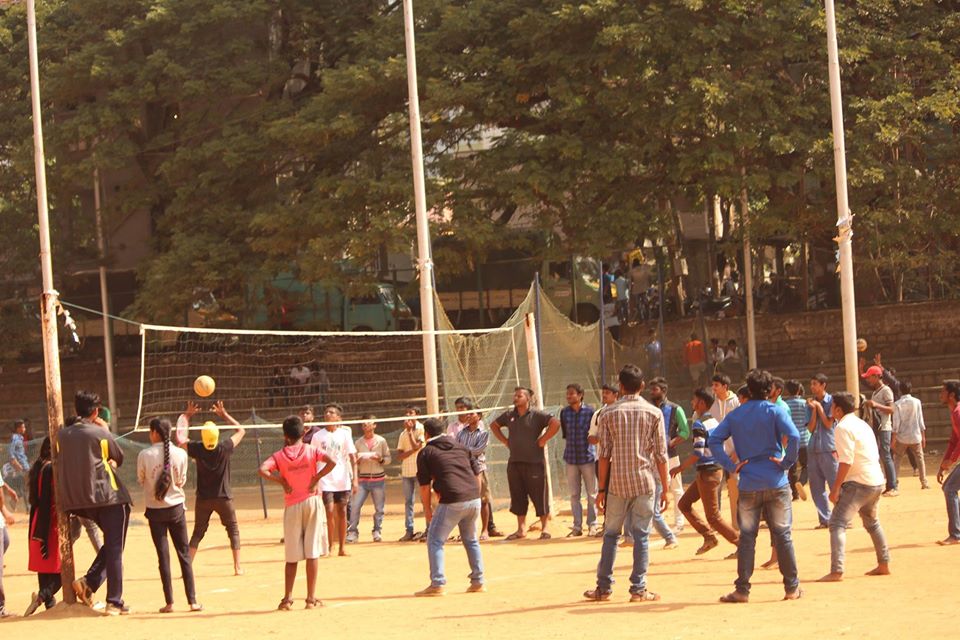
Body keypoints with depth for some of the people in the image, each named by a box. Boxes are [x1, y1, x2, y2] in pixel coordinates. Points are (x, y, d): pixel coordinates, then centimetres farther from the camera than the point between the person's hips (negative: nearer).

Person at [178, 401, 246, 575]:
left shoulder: (197, 450, -12)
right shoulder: (225, 449, -14)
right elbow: (241, 430, 1)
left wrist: (187, 415, 9)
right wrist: (224, 414, 4)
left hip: (203, 499, 1)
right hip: (224, 498, -1)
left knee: (197, 533, 12)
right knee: (233, 530, 11)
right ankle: (237, 567, 5)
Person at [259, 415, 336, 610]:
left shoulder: (280, 455, -1)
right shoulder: (311, 450, -1)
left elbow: (263, 470, -17)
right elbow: (332, 462, -16)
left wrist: (282, 481, -6)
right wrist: (316, 478, -8)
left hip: (292, 506, 1)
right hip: (312, 501, -1)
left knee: (291, 556, 8)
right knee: (313, 553, 2)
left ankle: (288, 598, 7)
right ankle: (311, 598, 1)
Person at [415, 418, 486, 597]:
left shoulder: (426, 453, 6)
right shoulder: (461, 447, 21)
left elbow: (425, 487, 4)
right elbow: (477, 475, 18)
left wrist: (428, 512, 12)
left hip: (452, 501, -5)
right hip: (474, 499, 5)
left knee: (435, 540, 4)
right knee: (471, 540, 22)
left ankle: (438, 584, -6)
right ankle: (478, 582, 22)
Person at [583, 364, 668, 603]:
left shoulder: (609, 413, 1)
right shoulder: (654, 413, 0)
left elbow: (604, 454, 0)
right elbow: (661, 455, -1)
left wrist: (602, 488, 5)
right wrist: (665, 489, 5)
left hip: (617, 483, 1)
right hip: (645, 482, -1)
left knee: (611, 534, 10)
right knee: (641, 535, 4)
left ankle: (604, 588, 11)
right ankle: (638, 589, 2)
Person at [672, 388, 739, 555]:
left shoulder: (699, 424, -16)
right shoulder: (714, 422, 12)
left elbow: (698, 453, -23)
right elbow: (730, 446, 14)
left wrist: (680, 468, -15)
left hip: (707, 472, -9)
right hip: (717, 468, 9)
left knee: (713, 516, -3)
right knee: (684, 503, 16)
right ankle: (709, 536, 15)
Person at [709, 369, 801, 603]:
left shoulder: (735, 416, 7)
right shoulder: (774, 411, -3)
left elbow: (713, 440, 0)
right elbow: (793, 436, -19)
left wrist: (730, 466, 0)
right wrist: (787, 462, -7)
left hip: (748, 485, 2)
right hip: (776, 484, -2)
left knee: (746, 537, 5)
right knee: (782, 535, 6)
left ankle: (742, 590, 3)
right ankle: (792, 588, 10)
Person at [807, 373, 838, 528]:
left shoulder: (831, 401, -2)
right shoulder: (811, 403, 11)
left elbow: (829, 424, -8)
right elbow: (810, 428, 5)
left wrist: (819, 407, -7)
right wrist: (813, 410, -5)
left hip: (829, 448, -6)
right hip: (813, 449, 6)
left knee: (835, 484, -6)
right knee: (816, 486, 4)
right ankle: (825, 519, 9)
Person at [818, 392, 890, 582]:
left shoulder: (843, 428, -11)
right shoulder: (863, 425, 17)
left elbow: (846, 461, -19)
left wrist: (835, 488, -17)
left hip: (858, 483, -9)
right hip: (877, 481, 9)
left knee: (838, 524, -12)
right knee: (872, 523, 26)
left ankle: (836, 571, -23)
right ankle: (884, 565, 30)